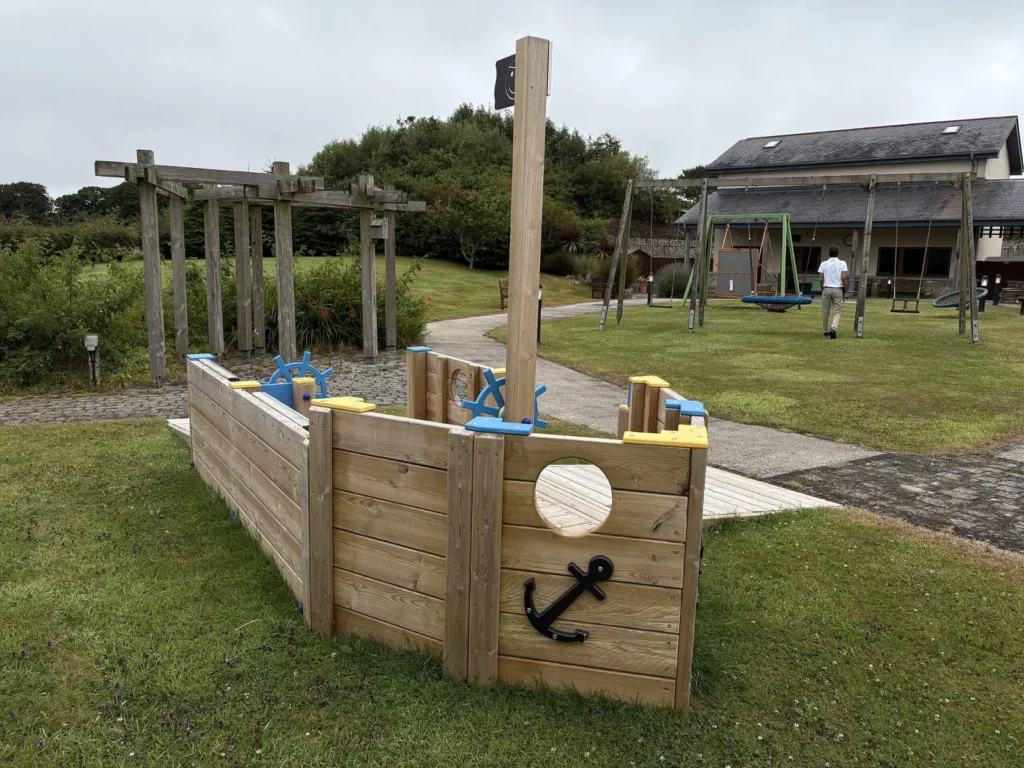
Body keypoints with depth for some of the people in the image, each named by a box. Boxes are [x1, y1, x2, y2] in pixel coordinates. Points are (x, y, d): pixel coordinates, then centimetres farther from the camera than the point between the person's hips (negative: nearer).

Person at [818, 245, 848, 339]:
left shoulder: (824, 264, 3)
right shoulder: (842, 263, -1)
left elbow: (821, 279, -1)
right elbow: (843, 278, -8)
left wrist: (822, 290, 10)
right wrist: (845, 291, 0)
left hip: (826, 289, 2)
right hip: (838, 289, -1)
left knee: (825, 312, 11)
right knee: (837, 311, 2)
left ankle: (826, 331, 21)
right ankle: (834, 328, -20)